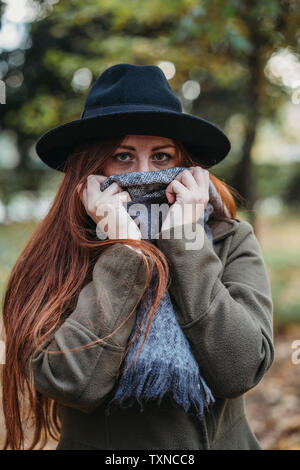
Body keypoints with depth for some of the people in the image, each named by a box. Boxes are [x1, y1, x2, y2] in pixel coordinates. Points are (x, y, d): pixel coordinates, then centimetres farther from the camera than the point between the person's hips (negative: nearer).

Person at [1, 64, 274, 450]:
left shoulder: (232, 241, -10)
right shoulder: (54, 258, -12)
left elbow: (241, 371, -20)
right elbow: (72, 383, -24)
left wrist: (185, 244, -21)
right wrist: (123, 250, -24)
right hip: (98, 443, -1)